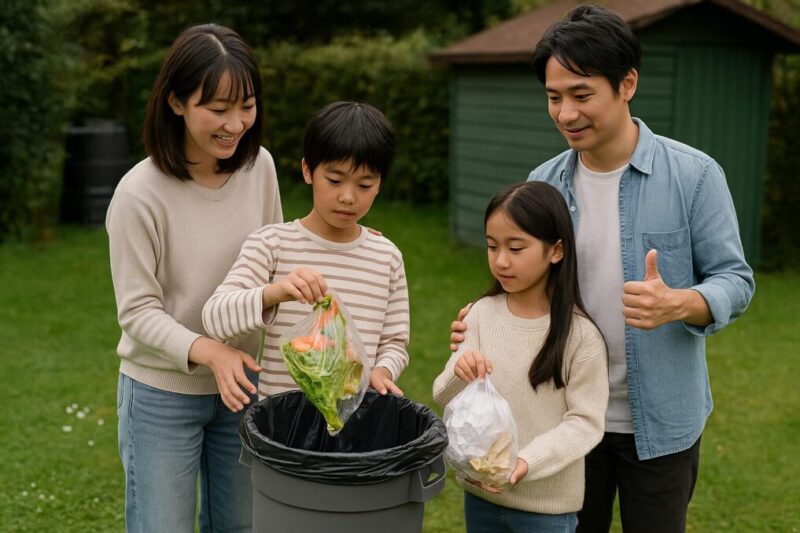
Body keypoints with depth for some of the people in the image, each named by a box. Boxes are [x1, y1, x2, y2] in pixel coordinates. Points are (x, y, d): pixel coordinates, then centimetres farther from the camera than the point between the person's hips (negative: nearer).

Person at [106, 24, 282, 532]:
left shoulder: (259, 166, -8)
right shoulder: (139, 195, -21)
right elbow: (138, 311, -16)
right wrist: (208, 352, -31)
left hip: (241, 383, 4)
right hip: (163, 394, -4)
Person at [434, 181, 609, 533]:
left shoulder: (580, 334, -16)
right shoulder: (482, 313, -4)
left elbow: (586, 422, -12)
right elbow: (443, 397, -2)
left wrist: (527, 462, -25)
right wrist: (459, 375, -23)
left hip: (547, 505, -4)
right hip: (480, 492, 4)